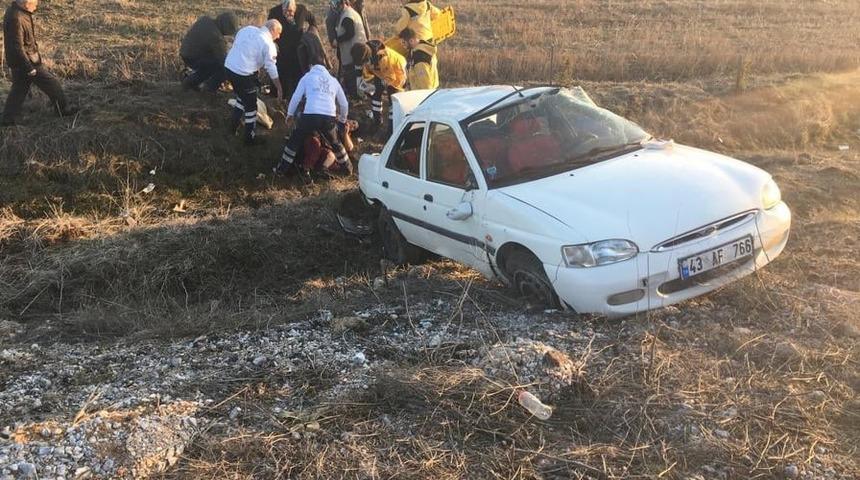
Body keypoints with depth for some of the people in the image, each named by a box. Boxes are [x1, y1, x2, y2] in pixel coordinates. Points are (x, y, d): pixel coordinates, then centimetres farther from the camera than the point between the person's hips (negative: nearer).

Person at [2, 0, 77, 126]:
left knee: (19, 89, 15)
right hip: (27, 60, -10)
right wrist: (29, 68, -22)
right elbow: (17, 47, -25)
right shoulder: (16, 18, -25)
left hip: (18, 62, 10)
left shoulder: (15, 11, 7)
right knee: (51, 84, 5)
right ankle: (63, 109, 20)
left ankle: (8, 120, 19)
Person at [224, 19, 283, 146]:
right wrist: (279, 89, -1)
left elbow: (236, 45, 15)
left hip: (229, 67, 7)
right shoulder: (268, 44, -11)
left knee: (241, 98, 30)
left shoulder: (247, 29, 7)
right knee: (251, 106, 10)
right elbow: (271, 69, -9)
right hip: (244, 75, -7)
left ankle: (233, 126, 39)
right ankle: (250, 138, 19)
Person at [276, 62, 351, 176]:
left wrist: (290, 114, 27)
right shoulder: (334, 80, 27)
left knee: (295, 140, 17)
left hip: (310, 115, -2)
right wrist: (342, 120, 47)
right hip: (329, 117, 2)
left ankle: (283, 167, 22)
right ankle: (346, 167, 35)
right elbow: (344, 104, 31)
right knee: (335, 143, 26)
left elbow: (296, 98, 14)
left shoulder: (307, 77, 19)